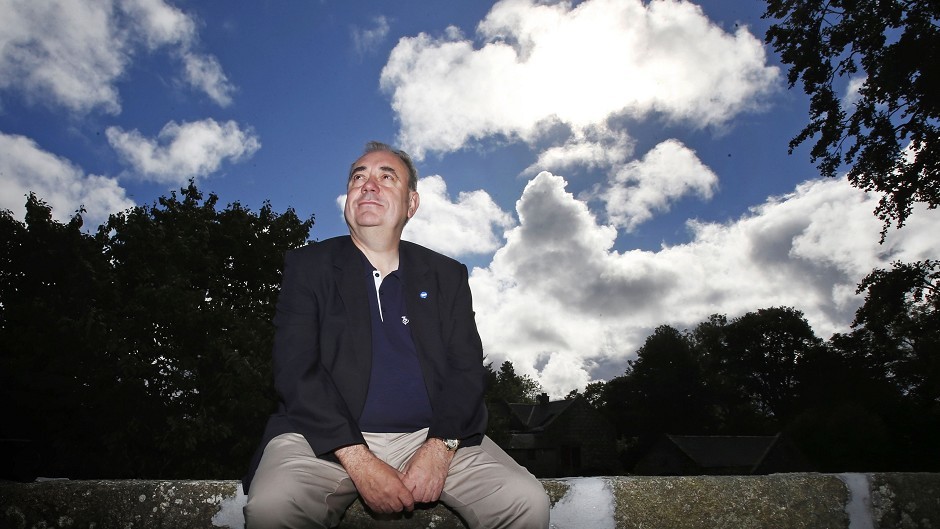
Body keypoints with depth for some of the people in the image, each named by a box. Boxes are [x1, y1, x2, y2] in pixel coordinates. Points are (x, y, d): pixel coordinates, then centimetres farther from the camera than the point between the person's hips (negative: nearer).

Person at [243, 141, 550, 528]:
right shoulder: (308, 266, 7)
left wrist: (439, 448, -13)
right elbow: (295, 370, -4)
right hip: (330, 438, -1)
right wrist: (358, 461, -15)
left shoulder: (447, 276, 12)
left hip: (434, 437, 2)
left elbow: (468, 368, 5)